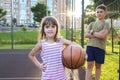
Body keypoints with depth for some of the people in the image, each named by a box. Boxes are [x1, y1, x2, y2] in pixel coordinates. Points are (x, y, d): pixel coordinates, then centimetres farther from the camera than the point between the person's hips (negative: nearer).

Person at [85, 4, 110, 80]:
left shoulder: (106, 24, 2)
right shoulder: (92, 24, 13)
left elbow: (103, 35, -14)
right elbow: (86, 35, 3)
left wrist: (92, 32, -2)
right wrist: (98, 34, -7)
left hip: (100, 48, -2)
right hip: (90, 46, 3)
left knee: (98, 66, 9)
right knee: (89, 65, 1)